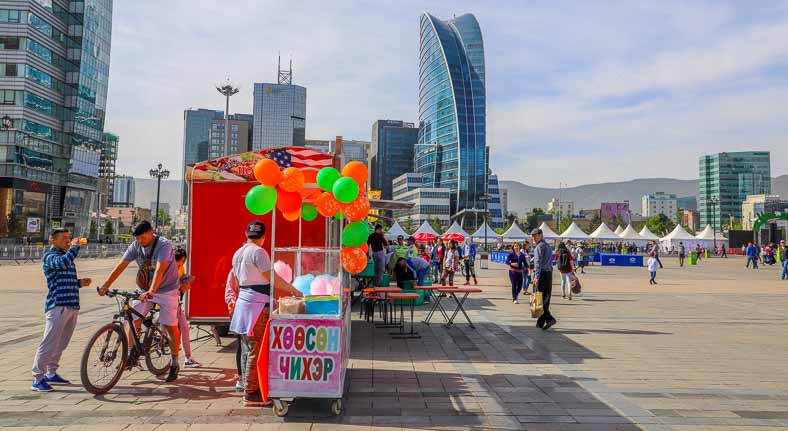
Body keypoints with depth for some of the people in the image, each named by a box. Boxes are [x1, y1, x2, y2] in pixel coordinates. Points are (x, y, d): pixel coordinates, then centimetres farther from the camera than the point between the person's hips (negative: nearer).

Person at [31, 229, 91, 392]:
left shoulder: (66, 256, 23)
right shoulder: (50, 256, -5)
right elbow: (63, 263, -29)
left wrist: (80, 282, 12)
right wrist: (75, 246, -18)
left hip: (72, 305, 9)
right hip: (57, 306, -9)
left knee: (61, 344, 14)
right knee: (49, 343, -8)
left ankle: (51, 374, 25)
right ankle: (38, 379, -3)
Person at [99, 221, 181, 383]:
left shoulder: (164, 244, -23)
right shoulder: (135, 245, -6)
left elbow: (160, 269, -35)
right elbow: (121, 265, -9)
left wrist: (151, 291, -46)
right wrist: (106, 285, -18)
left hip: (166, 290, -5)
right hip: (144, 289, 5)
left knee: (170, 327, -5)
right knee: (134, 320, -3)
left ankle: (174, 364, 7)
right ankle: (133, 353, 20)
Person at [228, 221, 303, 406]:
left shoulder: (238, 254, 15)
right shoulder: (258, 252, -13)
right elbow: (273, 278, -15)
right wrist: (293, 290, -5)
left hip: (243, 302, 9)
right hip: (257, 306, -9)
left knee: (247, 350, 14)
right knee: (256, 351, -4)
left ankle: (249, 389, 22)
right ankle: (251, 393, 2)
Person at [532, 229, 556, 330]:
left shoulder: (539, 246, -8)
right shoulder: (548, 246, 21)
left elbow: (538, 262, -17)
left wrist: (536, 276, -23)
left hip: (541, 273, -9)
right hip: (549, 273, 9)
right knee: (545, 299, 8)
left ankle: (549, 318, -18)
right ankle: (540, 322, 13)